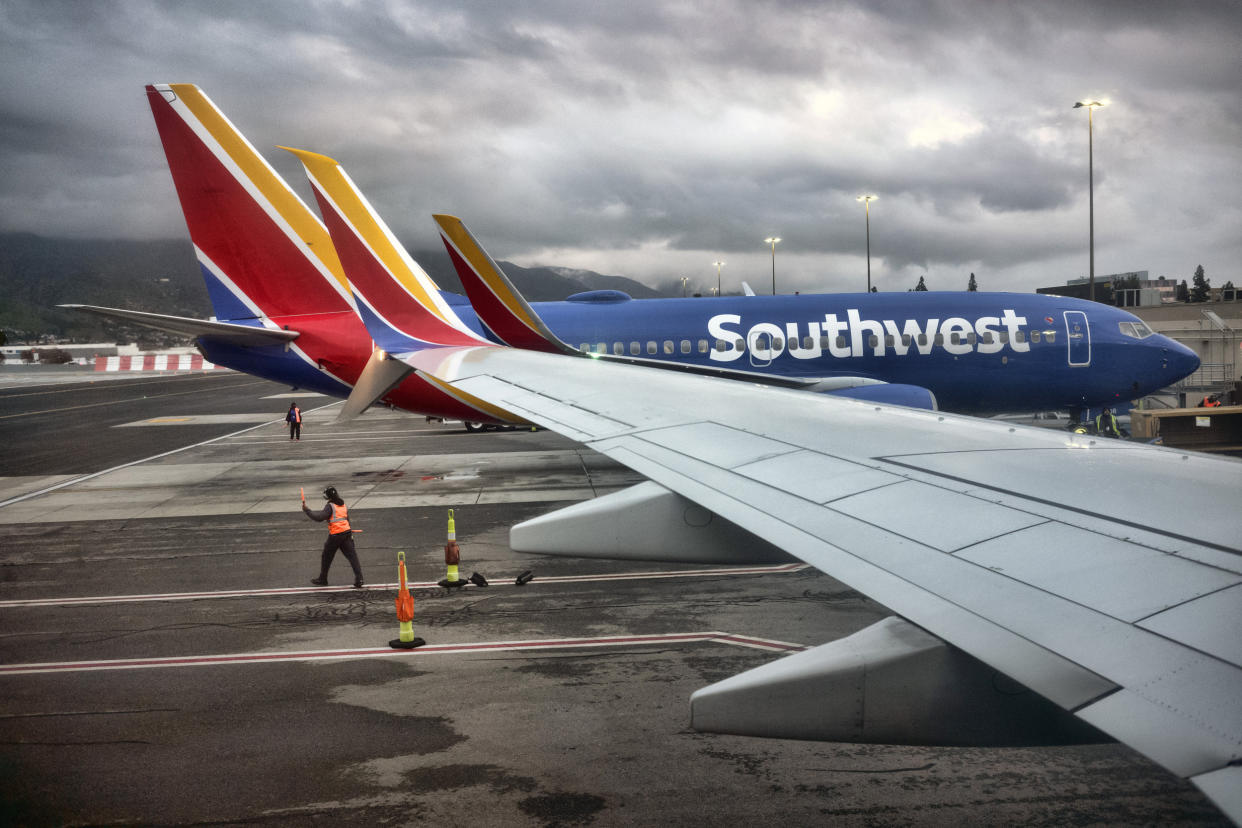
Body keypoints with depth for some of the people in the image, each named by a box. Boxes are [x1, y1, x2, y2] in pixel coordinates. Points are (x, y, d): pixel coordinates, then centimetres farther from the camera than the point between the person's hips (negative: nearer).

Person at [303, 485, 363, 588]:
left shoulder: (330, 506, -11)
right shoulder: (342, 504, 12)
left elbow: (319, 517, -21)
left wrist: (306, 510, -15)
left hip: (335, 535, -6)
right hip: (347, 532, 6)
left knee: (326, 557, 13)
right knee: (352, 555, 0)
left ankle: (322, 579, 26)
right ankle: (359, 580, -10)